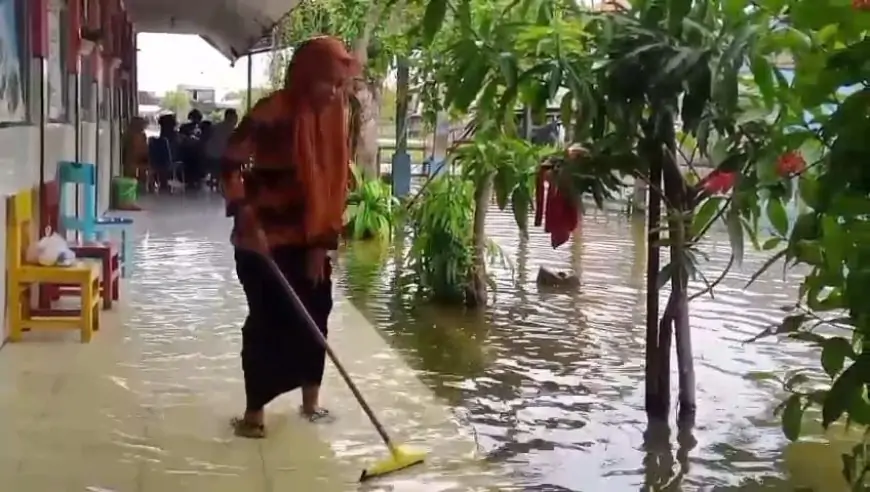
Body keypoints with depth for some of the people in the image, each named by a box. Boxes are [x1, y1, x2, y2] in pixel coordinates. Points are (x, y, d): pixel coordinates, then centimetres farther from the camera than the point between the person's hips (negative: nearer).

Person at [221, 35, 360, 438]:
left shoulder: (336, 119, 0)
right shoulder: (273, 112, -17)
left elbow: (335, 185, 2)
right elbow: (230, 163, -18)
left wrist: (322, 245, -2)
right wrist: (247, 219, -27)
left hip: (308, 242, 6)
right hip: (264, 239, -6)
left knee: (313, 317, 11)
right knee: (267, 322, -1)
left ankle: (311, 401, 25)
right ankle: (253, 411, 11)